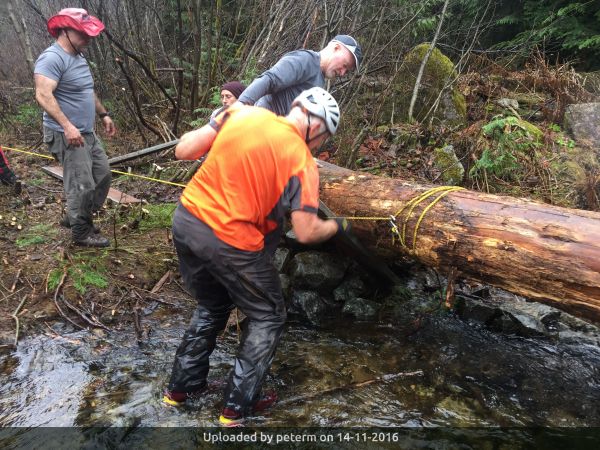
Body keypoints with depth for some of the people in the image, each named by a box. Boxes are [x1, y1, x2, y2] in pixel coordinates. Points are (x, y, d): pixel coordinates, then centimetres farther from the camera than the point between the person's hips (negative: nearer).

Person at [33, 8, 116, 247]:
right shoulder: (52, 58, -17)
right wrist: (67, 126, -36)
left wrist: (103, 114, 24)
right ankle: (81, 233, 11)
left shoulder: (78, 57, 14)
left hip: (87, 133, 10)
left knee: (103, 175, 15)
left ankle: (75, 217, 30)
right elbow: (43, 95, -28)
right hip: (66, 135, -10)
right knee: (82, 185, -5)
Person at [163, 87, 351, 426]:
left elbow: (183, 151, 3)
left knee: (212, 306, 29)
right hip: (230, 243, -6)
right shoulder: (302, 163, -10)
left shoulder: (243, 112, 2)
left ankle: (182, 385, 41)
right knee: (268, 317, 18)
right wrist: (338, 226, 10)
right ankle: (239, 406, 24)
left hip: (186, 220, 6)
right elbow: (306, 233, -10)